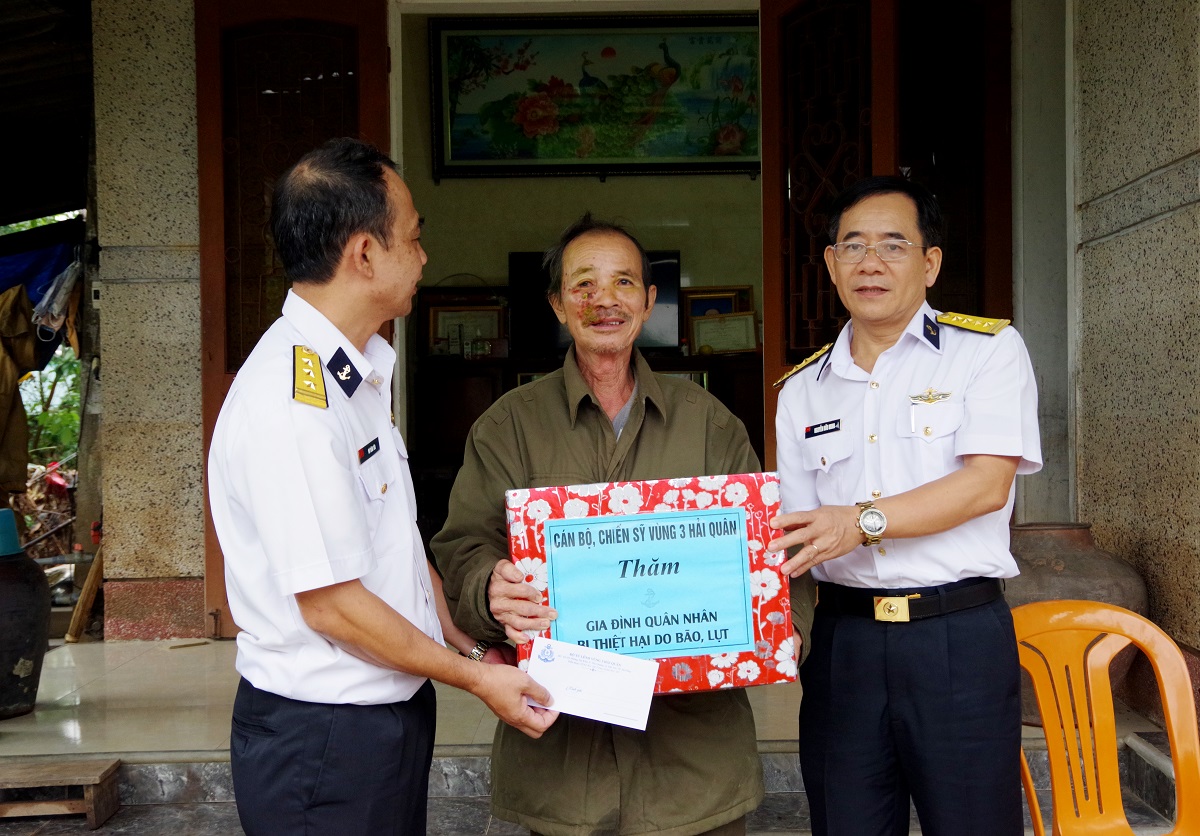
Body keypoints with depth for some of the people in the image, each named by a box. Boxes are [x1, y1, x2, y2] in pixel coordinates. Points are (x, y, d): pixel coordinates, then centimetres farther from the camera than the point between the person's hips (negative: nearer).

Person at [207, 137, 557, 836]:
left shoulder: (364, 374, 8)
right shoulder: (289, 403, -24)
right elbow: (329, 602, -23)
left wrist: (473, 643, 10)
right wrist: (476, 678, -13)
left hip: (392, 711, 9)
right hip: (321, 734, -9)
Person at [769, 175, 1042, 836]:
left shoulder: (989, 349, 2)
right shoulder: (803, 391, 14)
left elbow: (987, 484, -11)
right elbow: (794, 530, 14)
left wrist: (864, 521, -21)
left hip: (959, 638, -3)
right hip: (842, 637, 4)